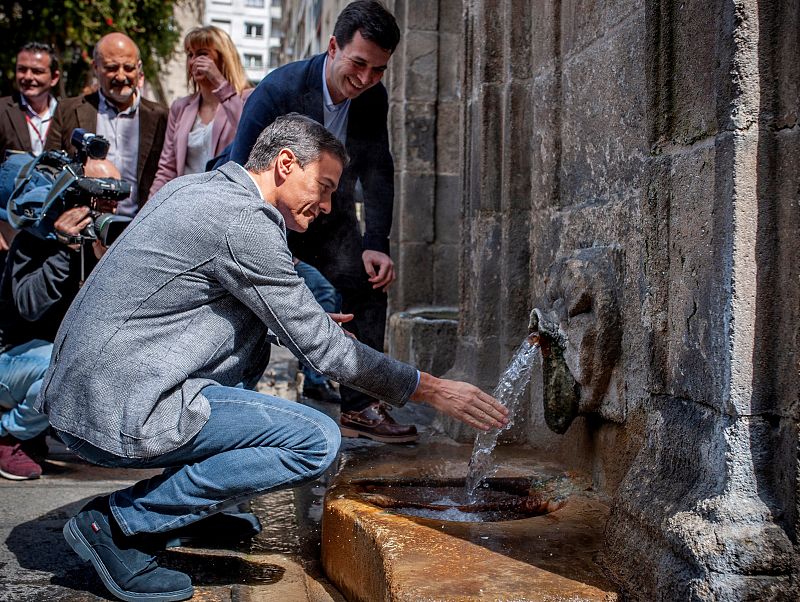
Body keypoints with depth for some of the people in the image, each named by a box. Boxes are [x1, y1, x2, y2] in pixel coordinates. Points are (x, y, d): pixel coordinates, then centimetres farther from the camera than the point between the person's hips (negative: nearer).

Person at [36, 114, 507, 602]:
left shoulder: (195, 187, 14)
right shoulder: (244, 221, -15)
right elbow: (319, 346, -13)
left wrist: (302, 324, 25)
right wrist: (430, 389, -5)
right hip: (118, 411, -10)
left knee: (253, 335, 23)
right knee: (318, 441, -14)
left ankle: (190, 504, 18)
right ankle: (118, 520, -6)